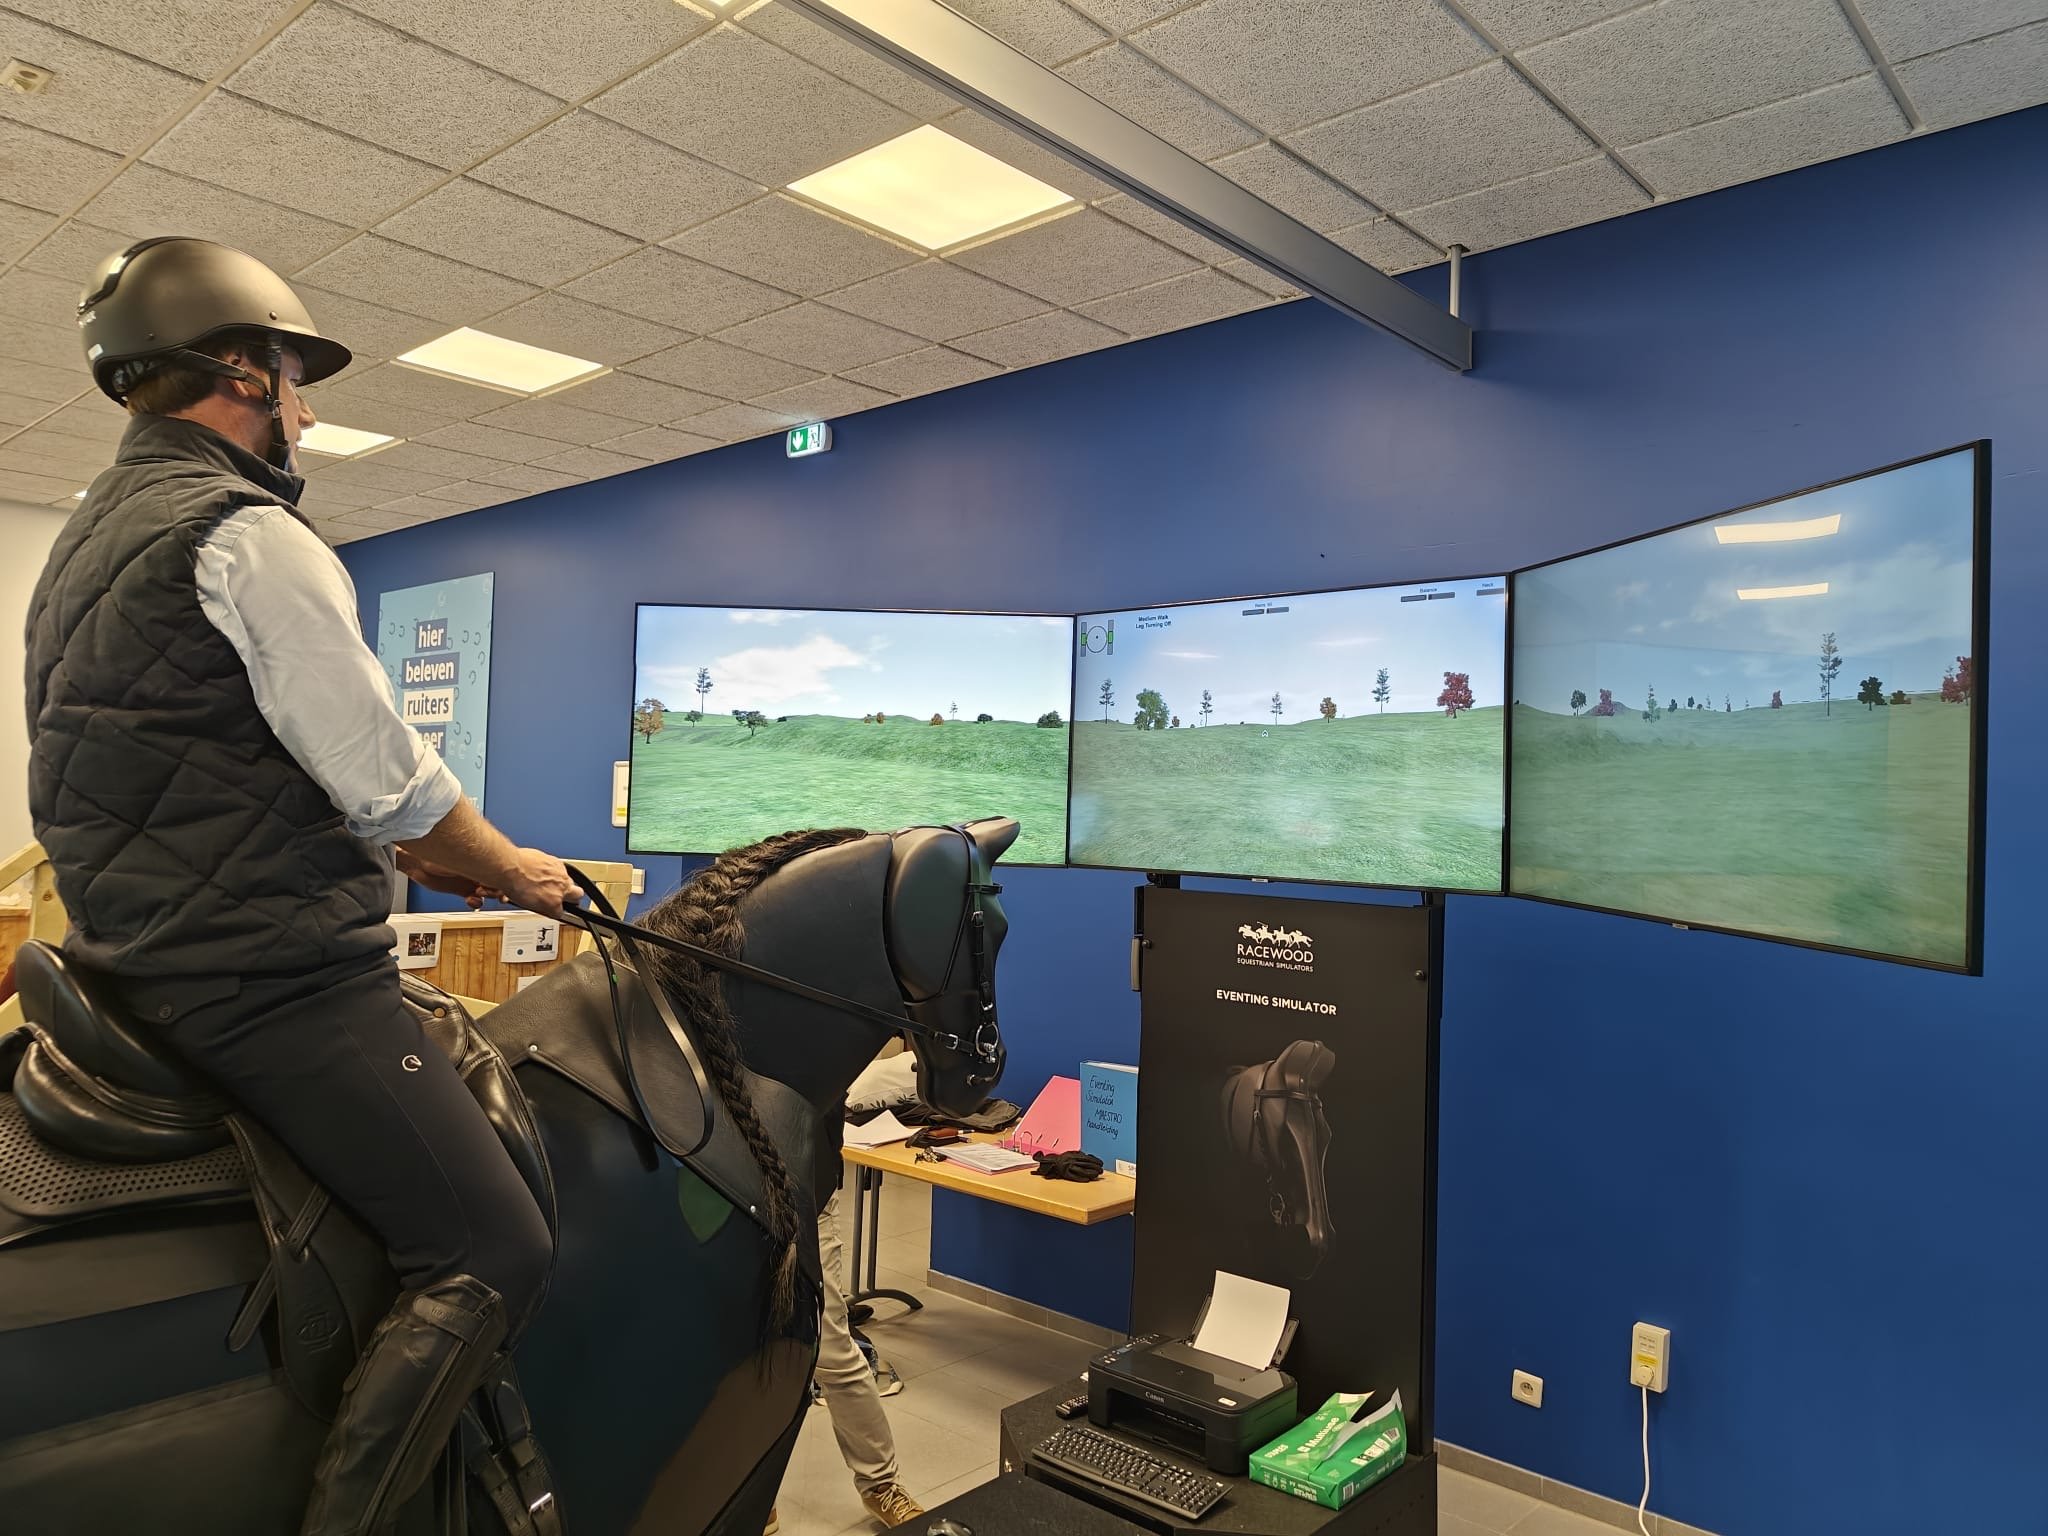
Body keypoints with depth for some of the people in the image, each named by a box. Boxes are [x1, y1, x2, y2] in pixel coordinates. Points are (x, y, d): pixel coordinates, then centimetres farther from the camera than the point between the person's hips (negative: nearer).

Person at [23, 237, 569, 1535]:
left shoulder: (88, 540, 20)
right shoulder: (247, 535, -13)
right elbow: (389, 782, -17)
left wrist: (409, 850, 19)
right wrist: (515, 871, 1)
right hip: (277, 977, -11)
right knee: (494, 1258, -13)